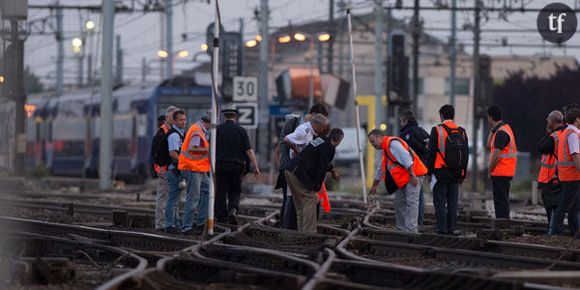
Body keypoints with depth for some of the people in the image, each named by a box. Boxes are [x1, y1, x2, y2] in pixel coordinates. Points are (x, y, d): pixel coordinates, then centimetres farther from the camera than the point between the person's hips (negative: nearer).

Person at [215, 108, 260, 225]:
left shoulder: (218, 129, 0)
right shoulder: (241, 130, 0)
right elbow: (249, 150, -5)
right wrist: (256, 167, -4)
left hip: (220, 165, 0)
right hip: (236, 166, 0)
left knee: (220, 193, 6)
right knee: (235, 191, 12)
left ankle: (221, 217, 6)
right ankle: (233, 210, -12)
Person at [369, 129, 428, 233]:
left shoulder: (392, 143, -13)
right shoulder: (385, 149, 23)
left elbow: (406, 158, -23)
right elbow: (381, 170, 34)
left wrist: (412, 175, -27)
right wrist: (374, 186, 39)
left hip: (413, 175, -11)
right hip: (403, 180, 11)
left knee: (411, 202, -16)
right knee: (399, 202, 11)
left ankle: (411, 230, -24)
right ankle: (401, 229, 16)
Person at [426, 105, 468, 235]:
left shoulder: (437, 130, -8)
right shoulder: (461, 132, 8)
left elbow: (431, 152, -9)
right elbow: (466, 154, 11)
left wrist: (429, 171, -2)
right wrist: (463, 173, 17)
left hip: (441, 171, -5)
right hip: (456, 174, 5)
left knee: (440, 201, -1)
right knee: (453, 202, 9)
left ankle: (442, 228, -5)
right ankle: (452, 228, 7)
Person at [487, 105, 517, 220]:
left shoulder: (501, 132, -17)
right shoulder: (505, 128, 16)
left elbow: (496, 155, -20)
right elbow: (489, 145, 19)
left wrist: (490, 171, -8)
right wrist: (493, 130, 10)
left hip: (500, 173, -10)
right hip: (506, 172, 10)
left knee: (500, 201, -10)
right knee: (502, 201, 14)